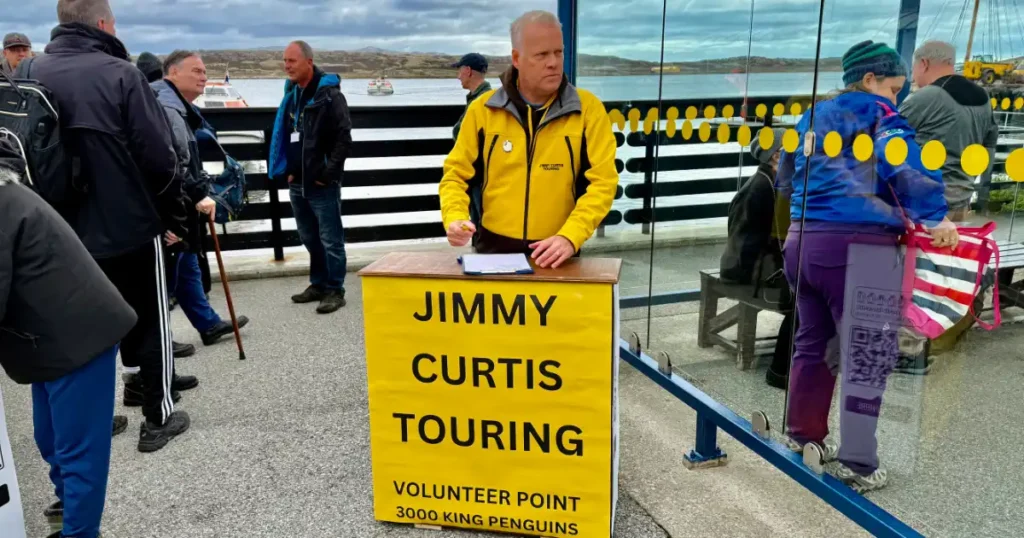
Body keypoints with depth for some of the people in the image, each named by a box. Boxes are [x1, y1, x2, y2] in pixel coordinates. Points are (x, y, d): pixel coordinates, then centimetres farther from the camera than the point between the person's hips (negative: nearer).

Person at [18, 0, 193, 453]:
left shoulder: (31, 74, 2)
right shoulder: (120, 74, -14)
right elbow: (158, 157, -17)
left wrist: (57, 212, 16)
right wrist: (174, 216, -4)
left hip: (69, 229, 5)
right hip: (131, 225, -5)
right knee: (150, 321, 10)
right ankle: (157, 418, 17)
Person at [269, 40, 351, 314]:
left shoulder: (329, 94, -9)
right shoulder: (291, 95, 13)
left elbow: (344, 139, -15)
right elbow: (282, 136, 20)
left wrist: (328, 174, -16)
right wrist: (286, 170, 10)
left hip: (322, 184, -7)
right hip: (297, 183, 8)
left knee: (330, 240, 0)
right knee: (310, 239, 16)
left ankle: (335, 290, 8)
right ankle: (319, 284, 27)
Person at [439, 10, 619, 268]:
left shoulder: (588, 108, -1)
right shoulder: (483, 109, 3)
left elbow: (602, 182, -5)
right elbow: (456, 175, 7)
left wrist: (570, 237, -17)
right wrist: (455, 218, -11)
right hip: (492, 250, 1)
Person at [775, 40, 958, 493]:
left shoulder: (813, 117, 19)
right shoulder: (876, 113, -2)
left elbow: (785, 178, 29)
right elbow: (904, 163, -19)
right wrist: (934, 215, -20)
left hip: (803, 240, 8)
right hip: (859, 247, -7)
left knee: (812, 341, 19)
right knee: (866, 355, 1)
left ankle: (803, 435, 30)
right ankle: (857, 463, 7)